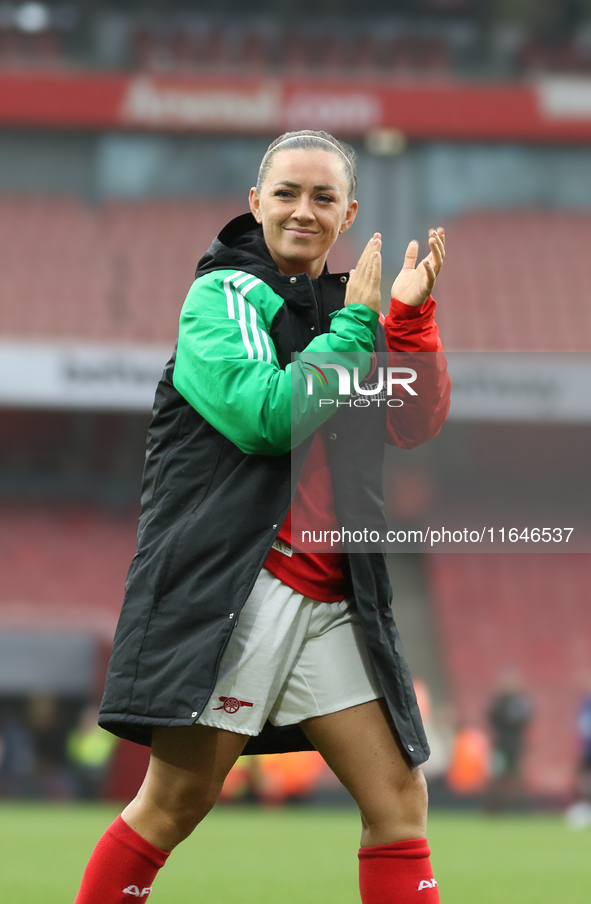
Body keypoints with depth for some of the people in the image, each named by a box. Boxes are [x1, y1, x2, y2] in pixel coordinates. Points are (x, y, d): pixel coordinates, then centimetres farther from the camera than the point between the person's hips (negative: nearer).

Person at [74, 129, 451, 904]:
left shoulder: (340, 315, 17)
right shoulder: (225, 294, -1)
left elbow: (417, 424, 6)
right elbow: (268, 416, -15)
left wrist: (411, 314, -5)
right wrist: (355, 324, -8)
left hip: (331, 600, 6)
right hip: (233, 586, -6)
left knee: (399, 798, 0)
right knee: (177, 802, -9)